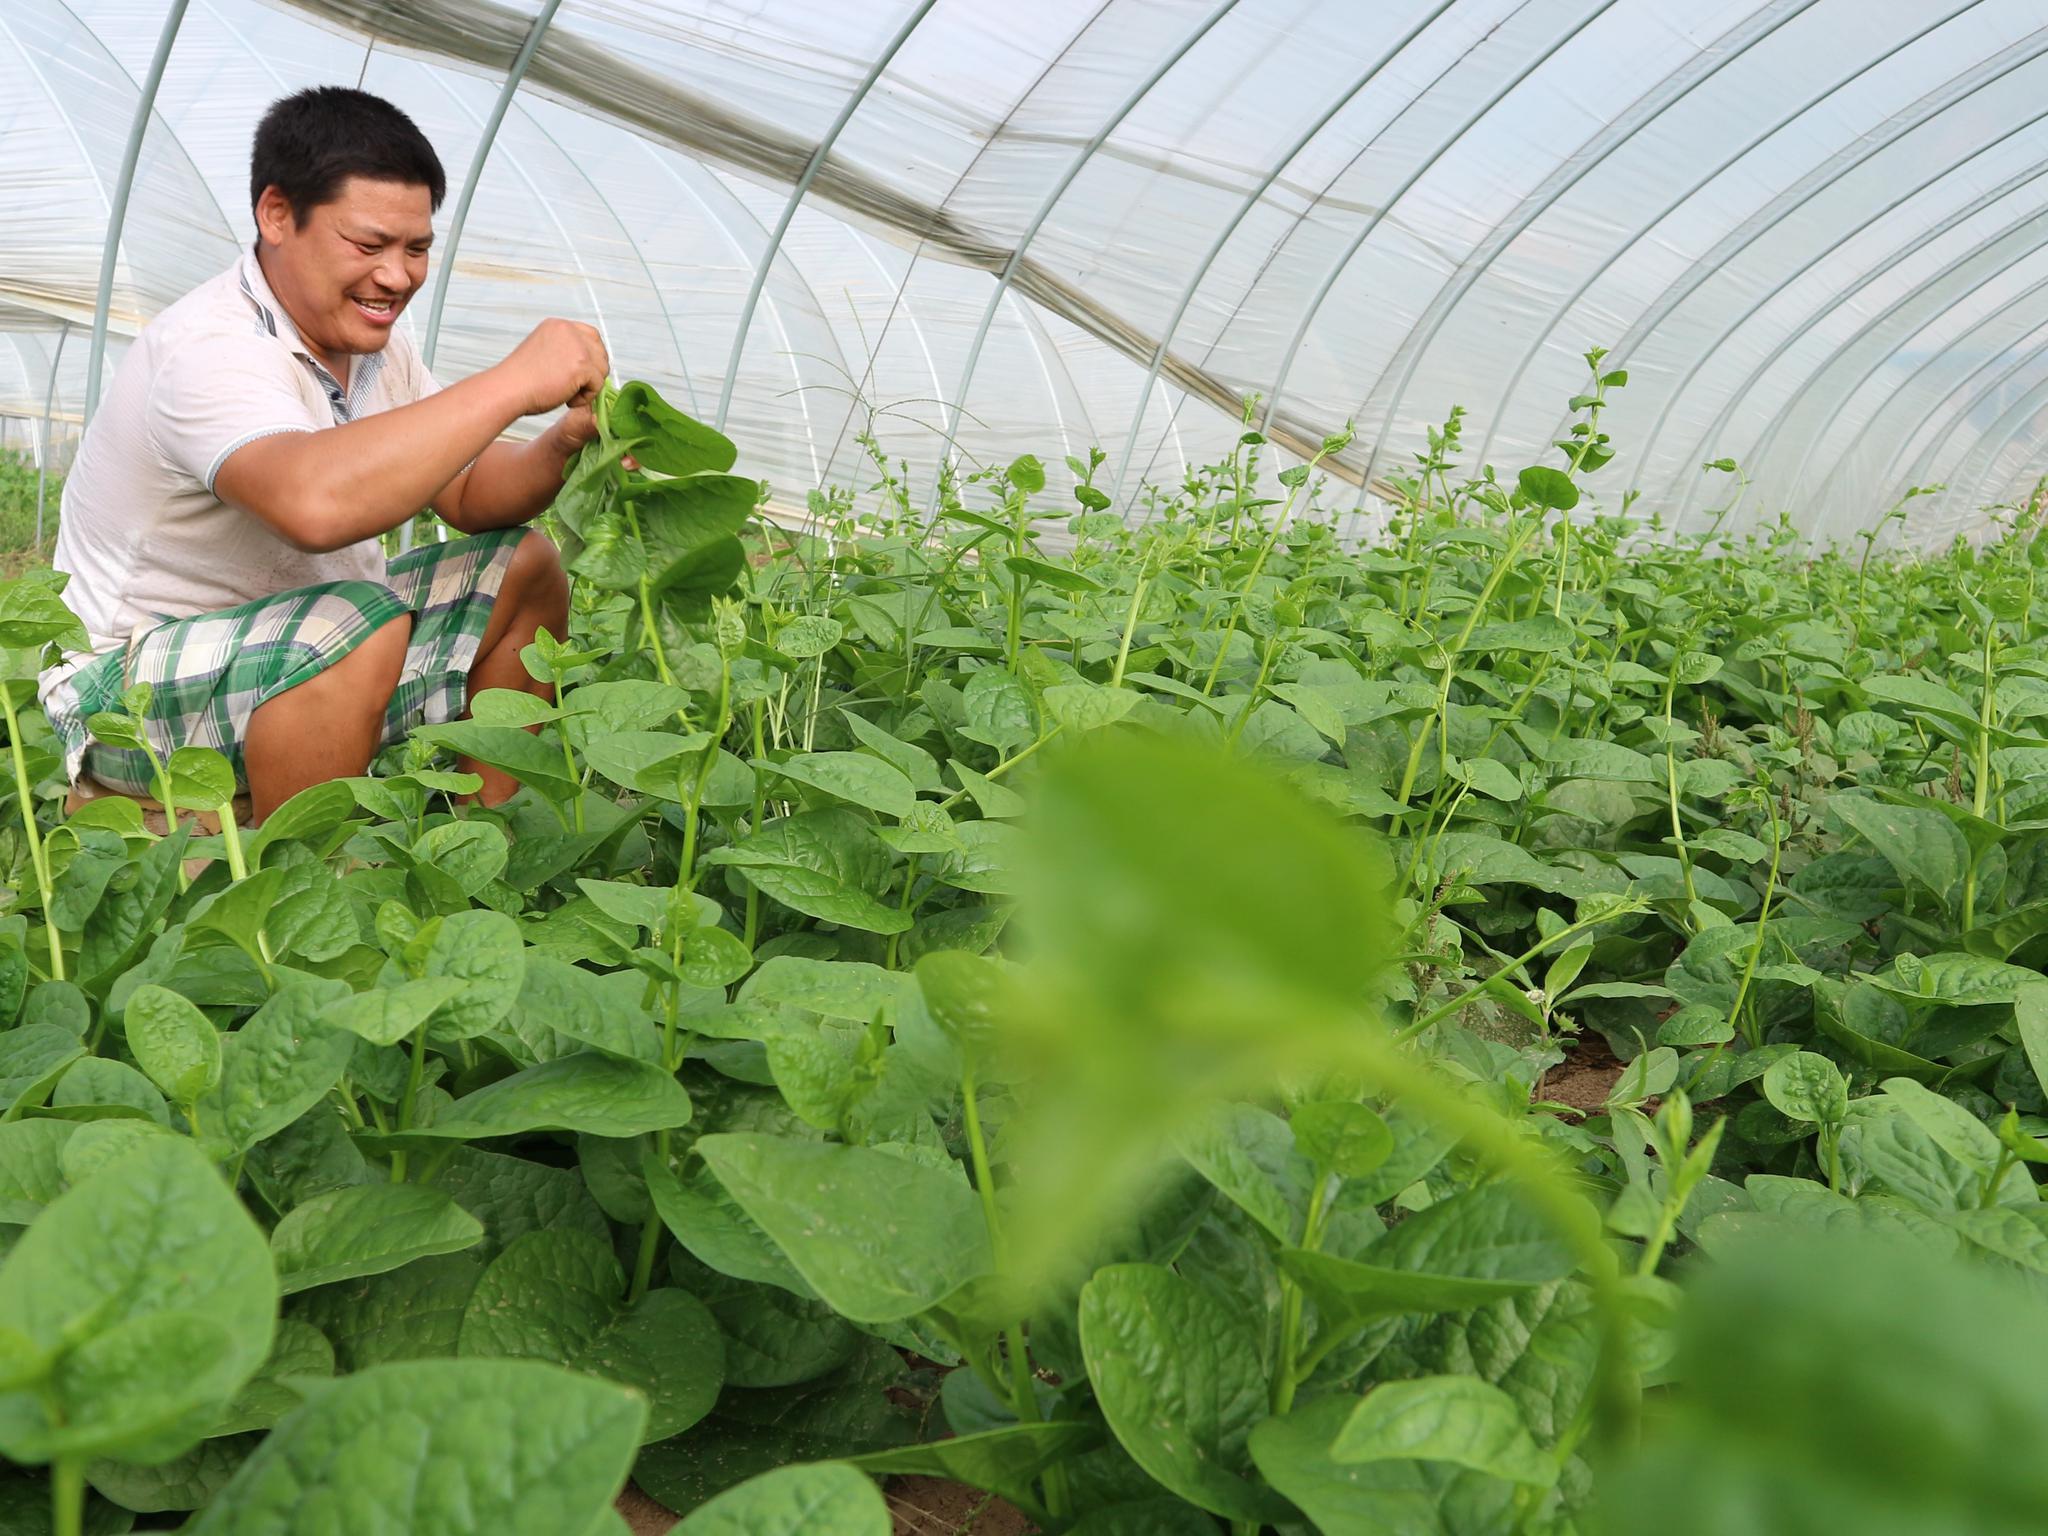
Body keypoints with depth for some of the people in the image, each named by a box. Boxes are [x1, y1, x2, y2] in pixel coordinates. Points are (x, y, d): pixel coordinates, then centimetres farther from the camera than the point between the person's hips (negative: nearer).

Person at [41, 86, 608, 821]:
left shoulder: (375, 342, 3)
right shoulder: (209, 351, -25)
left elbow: (467, 497, 6)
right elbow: (315, 503, -45)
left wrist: (561, 445, -16)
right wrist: (511, 383, -39)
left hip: (305, 656, 9)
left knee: (522, 567, 3)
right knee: (359, 624, -36)